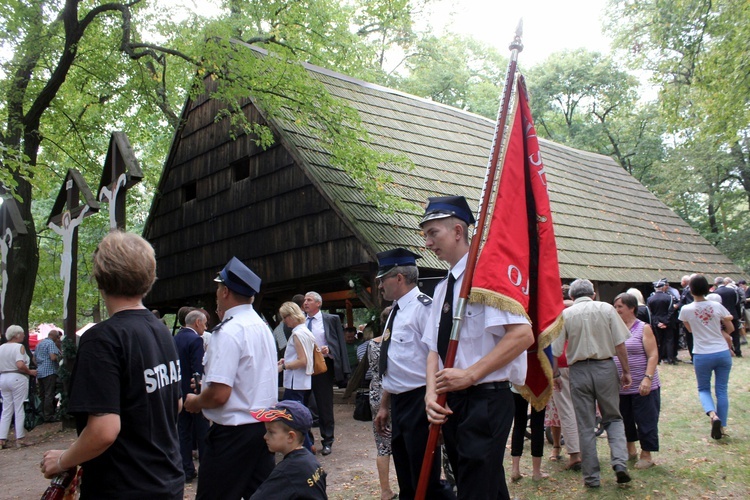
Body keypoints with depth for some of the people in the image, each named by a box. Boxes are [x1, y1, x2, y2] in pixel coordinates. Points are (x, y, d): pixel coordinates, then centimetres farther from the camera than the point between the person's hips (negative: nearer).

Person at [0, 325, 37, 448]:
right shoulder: (19, 347, -11)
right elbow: (20, 365, -23)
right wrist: (30, 372, -9)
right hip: (17, 378, -6)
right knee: (19, 409, 0)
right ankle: (20, 439, 3)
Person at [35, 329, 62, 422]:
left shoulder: (39, 344, 19)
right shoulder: (51, 343, -10)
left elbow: (34, 357, 26)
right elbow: (53, 357, -21)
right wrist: (59, 357, -2)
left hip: (39, 372, 9)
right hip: (49, 372, -9)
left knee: (42, 395, 12)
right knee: (49, 395, -7)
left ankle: (42, 414, 16)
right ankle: (48, 416, -7)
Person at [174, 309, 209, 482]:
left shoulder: (175, 338, 7)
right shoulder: (195, 340, -17)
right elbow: (198, 372, -22)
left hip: (178, 394, 7)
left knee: (183, 432, 11)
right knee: (202, 433, 5)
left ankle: (186, 471, 15)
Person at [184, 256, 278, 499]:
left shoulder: (228, 332, -18)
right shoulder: (263, 327, 8)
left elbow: (218, 395, -23)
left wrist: (195, 402, -4)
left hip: (233, 433, -8)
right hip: (264, 426, 8)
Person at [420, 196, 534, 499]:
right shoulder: (442, 288, 12)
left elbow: (522, 335, -21)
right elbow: (435, 347, 12)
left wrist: (470, 374, -21)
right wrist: (431, 393, -5)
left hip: (485, 401, -8)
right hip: (451, 402, 8)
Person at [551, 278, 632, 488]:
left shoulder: (565, 314, -2)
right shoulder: (606, 309, 0)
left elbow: (555, 351, -4)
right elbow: (620, 344, -3)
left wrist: (555, 374, 9)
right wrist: (626, 371, 6)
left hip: (579, 370, 0)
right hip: (605, 368, 1)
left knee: (586, 426, 8)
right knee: (613, 418, 18)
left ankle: (591, 476, 13)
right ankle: (620, 461, -2)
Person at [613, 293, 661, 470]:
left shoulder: (643, 328, -6)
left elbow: (653, 355, -11)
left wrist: (647, 378, -21)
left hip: (642, 387, -5)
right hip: (620, 387, 5)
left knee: (645, 421, 3)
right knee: (625, 419, 16)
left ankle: (646, 455, 17)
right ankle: (630, 449, 34)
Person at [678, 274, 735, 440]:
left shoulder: (686, 310, -9)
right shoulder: (717, 306, -6)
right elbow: (731, 328, 6)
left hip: (702, 356, -1)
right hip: (723, 353, 2)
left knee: (703, 389, 15)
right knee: (722, 390, 13)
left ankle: (712, 414, -11)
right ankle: (721, 426, 16)